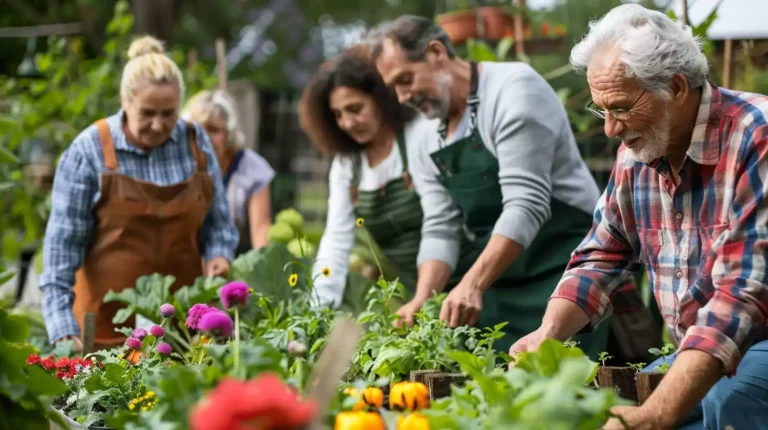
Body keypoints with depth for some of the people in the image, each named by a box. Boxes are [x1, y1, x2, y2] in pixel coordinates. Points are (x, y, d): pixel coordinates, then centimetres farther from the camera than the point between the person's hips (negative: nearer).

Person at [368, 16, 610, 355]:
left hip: (563, 268, -7)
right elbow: (439, 230, 5)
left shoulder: (513, 89, -14)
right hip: (494, 283, 7)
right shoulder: (428, 147, 10)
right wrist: (422, 300, -13)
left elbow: (526, 205, -22)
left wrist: (473, 284, -30)